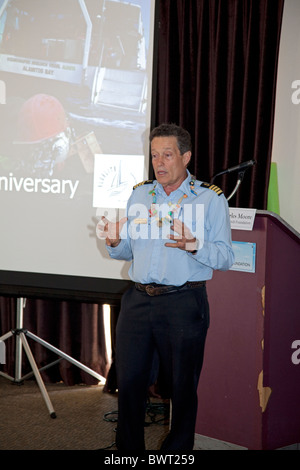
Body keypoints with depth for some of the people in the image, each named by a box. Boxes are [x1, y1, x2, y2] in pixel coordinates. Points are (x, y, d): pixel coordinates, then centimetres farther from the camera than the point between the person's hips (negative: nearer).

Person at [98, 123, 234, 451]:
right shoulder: (139, 194, 14)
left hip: (184, 304, -4)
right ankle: (128, 450, 22)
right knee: (129, 382, 7)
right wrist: (115, 242, -4)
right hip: (138, 300, 4)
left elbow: (225, 258, -6)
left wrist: (194, 246, -24)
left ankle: (177, 451, 21)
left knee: (181, 387, 6)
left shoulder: (211, 199, 0)